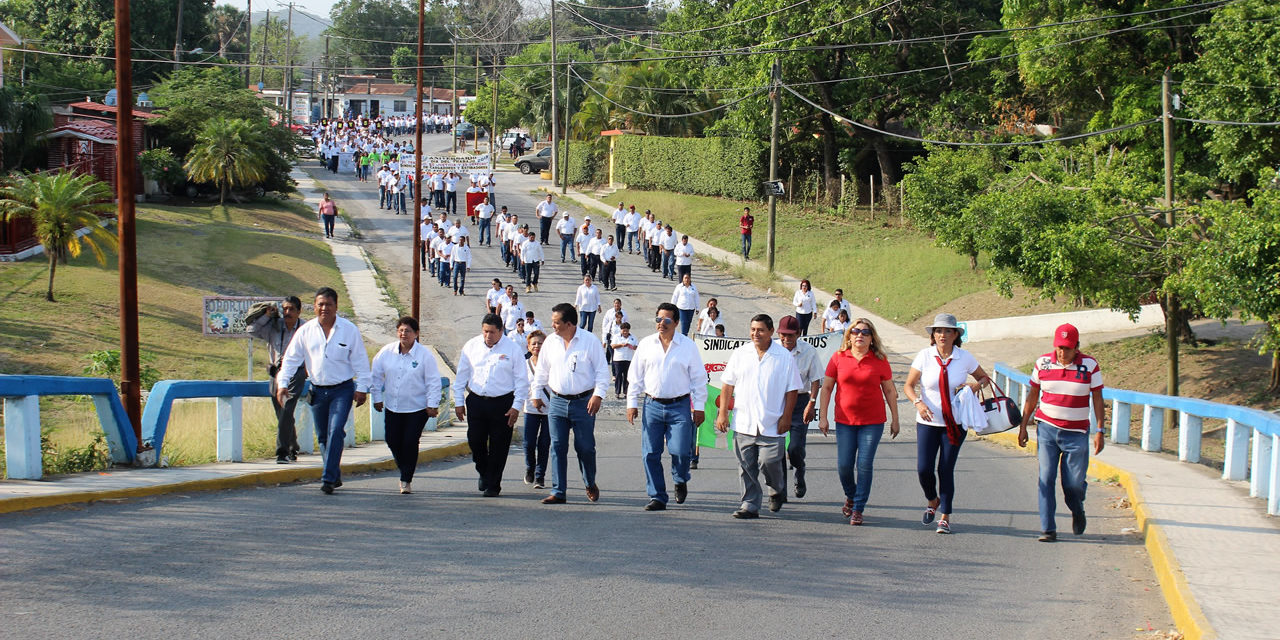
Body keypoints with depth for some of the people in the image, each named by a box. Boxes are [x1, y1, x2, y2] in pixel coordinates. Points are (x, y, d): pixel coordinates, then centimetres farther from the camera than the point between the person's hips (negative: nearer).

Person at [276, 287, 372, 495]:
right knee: (323, 436, 9)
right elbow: (291, 358, 6)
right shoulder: (306, 331, 2)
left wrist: (362, 388, -4)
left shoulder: (349, 330, -4)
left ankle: (329, 479, -17)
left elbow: (360, 361, 0)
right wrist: (282, 383, -4)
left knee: (335, 431, -16)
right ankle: (335, 475, 24)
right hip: (317, 390, 4)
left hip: (342, 390, -3)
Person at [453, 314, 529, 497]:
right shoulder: (471, 346, 5)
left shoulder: (513, 349, -3)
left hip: (503, 403, -2)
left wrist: (516, 407, -7)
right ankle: (484, 473, 30)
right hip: (476, 401, 3)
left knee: (498, 446, 1)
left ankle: (493, 485, 11)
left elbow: (522, 380, -1)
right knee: (475, 441, 3)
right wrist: (458, 402, 8)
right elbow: (461, 376, 12)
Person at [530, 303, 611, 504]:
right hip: (557, 402, 3)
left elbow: (602, 371, -4)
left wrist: (598, 395, -12)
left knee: (585, 447, 2)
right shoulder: (551, 341, 6)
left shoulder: (590, 341, -6)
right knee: (557, 447, -1)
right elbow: (541, 370, 17)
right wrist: (536, 394, 17)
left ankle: (590, 485, 27)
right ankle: (558, 492, 3)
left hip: (583, 402, -3)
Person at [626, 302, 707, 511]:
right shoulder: (646, 344, 7)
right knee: (650, 454, 0)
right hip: (652, 406, 2)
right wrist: (632, 403, 7)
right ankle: (657, 497, 10)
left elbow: (698, 378, 5)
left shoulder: (688, 346, 2)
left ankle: (680, 481, 22)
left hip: (679, 407, -2)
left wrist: (699, 407, 2)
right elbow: (635, 376, 12)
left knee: (680, 451, -11)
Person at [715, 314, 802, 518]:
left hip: (771, 424, -2)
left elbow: (792, 389, 3)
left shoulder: (784, 357, 0)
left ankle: (777, 491, 25)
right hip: (743, 423, 3)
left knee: (769, 462, -5)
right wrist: (722, 413, 6)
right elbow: (727, 385, 10)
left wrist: (786, 417, -3)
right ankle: (750, 504, 9)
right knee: (746, 466, 2)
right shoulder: (740, 354, 6)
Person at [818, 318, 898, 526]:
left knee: (864, 465, -5)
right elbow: (826, 388, 7)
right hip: (845, 422, 1)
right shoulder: (838, 358, 1)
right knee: (844, 465, 0)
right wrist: (823, 416, 3)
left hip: (873, 422, -1)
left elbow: (889, 391, 7)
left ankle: (858, 509, 4)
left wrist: (895, 419, 7)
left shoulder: (880, 361, 1)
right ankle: (850, 496, 29)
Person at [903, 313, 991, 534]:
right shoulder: (925, 356, -4)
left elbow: (984, 378, 13)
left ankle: (945, 517, 10)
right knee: (923, 468, -5)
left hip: (955, 423, 0)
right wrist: (918, 403, -20)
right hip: (928, 422, 1)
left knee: (946, 469, -1)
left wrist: (975, 386, -10)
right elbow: (908, 386, -1)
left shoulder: (965, 358, -3)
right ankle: (933, 501, 27)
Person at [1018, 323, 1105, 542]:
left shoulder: (1090, 366, -3)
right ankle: (1048, 529, -3)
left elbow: (1097, 399, 1)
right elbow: (1032, 396, 10)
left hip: (1076, 433, -1)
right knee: (1046, 479, -7)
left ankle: (1077, 511, 34)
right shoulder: (1043, 363, 1)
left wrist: (1100, 430, -5)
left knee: (1074, 482, 1)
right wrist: (1023, 426, 10)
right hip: (1047, 428, 1)